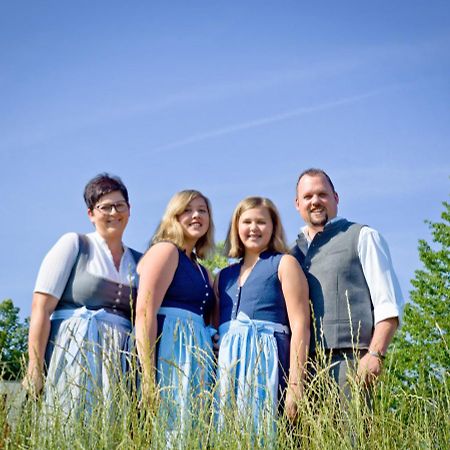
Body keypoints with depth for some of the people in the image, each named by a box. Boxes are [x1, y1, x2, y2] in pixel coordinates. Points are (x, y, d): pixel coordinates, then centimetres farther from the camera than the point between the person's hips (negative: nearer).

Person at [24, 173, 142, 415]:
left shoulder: (139, 261, 16)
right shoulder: (73, 244, 4)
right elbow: (41, 308, -4)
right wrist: (35, 368, -12)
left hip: (119, 362, 4)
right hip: (73, 355, -4)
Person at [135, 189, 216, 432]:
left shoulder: (200, 270, 22)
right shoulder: (165, 250, -3)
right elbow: (144, 312, -14)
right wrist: (147, 373, -22)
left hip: (196, 357, 9)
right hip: (168, 352, -9)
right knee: (166, 425, -8)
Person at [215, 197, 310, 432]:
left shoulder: (284, 264, 4)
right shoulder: (224, 276, 19)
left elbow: (300, 326, -4)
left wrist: (295, 384, -13)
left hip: (265, 359, -5)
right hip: (226, 362, 5)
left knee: (259, 429, -10)